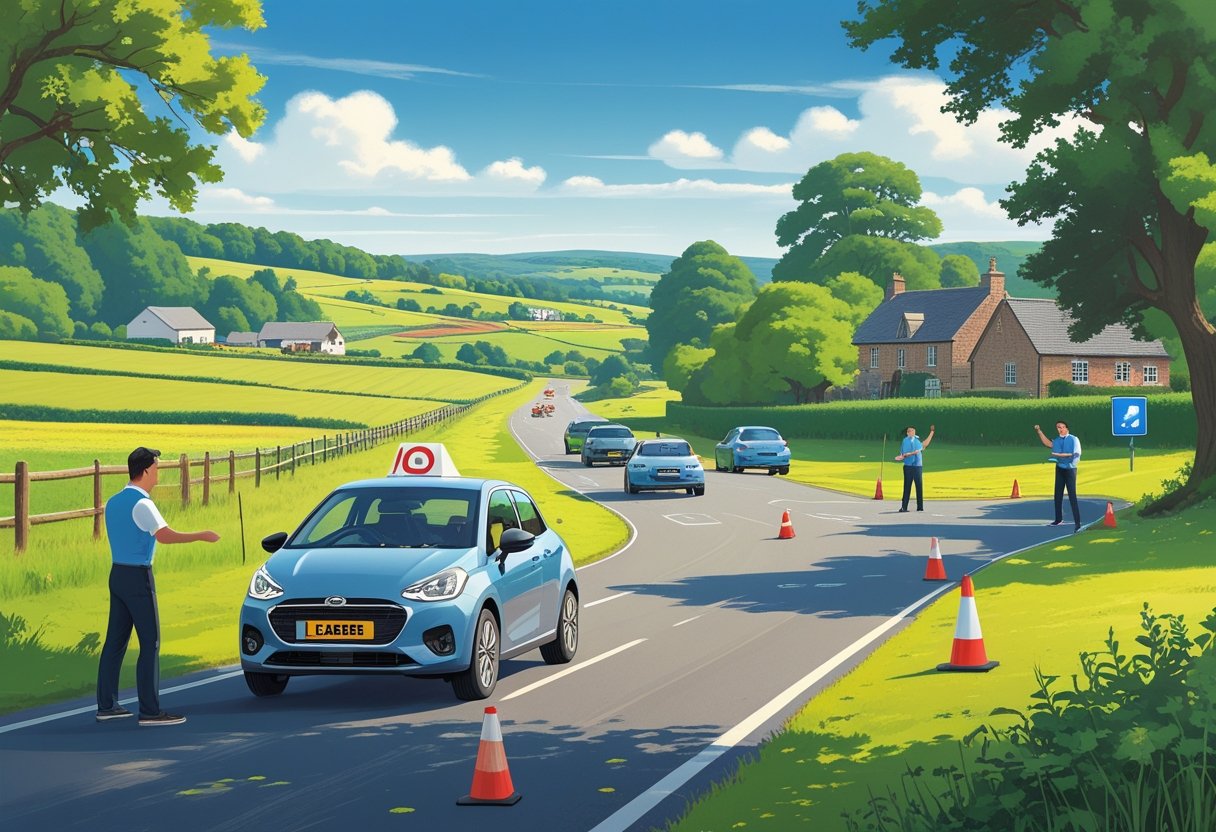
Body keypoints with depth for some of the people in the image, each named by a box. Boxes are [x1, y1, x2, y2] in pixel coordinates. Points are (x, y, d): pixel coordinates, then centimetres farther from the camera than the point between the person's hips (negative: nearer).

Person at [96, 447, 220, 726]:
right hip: (138, 577, -9)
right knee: (150, 643, -5)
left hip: (117, 574, 9)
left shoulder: (113, 502, 11)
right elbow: (164, 535, -28)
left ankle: (106, 705, 14)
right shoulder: (141, 504, -16)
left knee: (115, 641, 11)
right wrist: (202, 536, -22)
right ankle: (149, 711, -6)